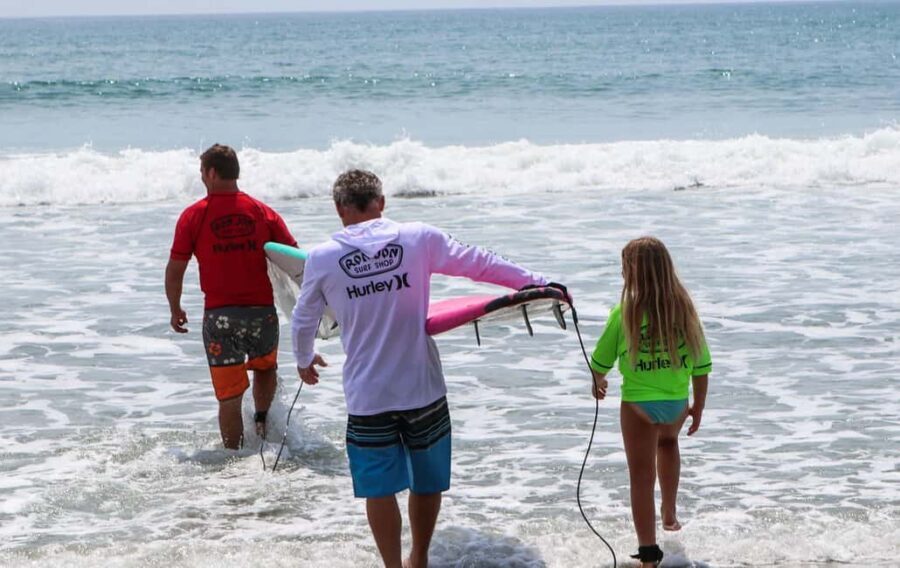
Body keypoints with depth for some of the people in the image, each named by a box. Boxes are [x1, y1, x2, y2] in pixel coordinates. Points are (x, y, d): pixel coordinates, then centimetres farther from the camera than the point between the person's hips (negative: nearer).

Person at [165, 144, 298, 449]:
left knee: (229, 395, 6)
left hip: (219, 315, -1)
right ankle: (263, 421, 17)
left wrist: (175, 310, 12)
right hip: (262, 310, 1)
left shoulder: (193, 216, -4)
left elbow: (175, 270, -3)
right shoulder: (263, 212, 1)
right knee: (265, 367, 29)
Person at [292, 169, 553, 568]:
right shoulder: (418, 239, -4)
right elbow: (481, 264, 4)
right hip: (423, 389, 1)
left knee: (379, 489, 11)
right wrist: (537, 282, 15)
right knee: (427, 482, 19)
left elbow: (303, 321, 11)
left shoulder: (322, 258, -2)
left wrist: (304, 360, 31)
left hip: (367, 396, -1)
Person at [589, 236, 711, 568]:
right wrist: (699, 407, 11)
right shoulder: (684, 308, -7)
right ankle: (670, 515, 40)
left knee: (641, 475, 5)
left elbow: (601, 360, 0)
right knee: (667, 442, 35)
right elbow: (702, 365, -2)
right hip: (677, 401, 3)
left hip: (638, 403, -3)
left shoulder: (624, 313, -14)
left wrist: (598, 382, 22)